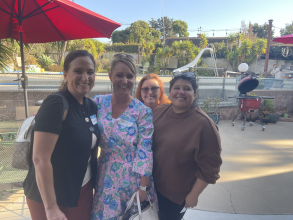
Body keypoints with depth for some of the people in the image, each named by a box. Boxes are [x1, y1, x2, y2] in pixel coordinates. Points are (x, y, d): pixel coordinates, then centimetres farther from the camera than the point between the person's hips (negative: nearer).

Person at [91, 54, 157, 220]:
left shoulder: (143, 111, -12)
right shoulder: (98, 103, -5)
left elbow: (144, 152, -12)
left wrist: (143, 187, -11)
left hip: (132, 177, -2)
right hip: (105, 176, 3)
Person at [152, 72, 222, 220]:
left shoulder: (203, 124, -23)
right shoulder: (159, 111, -6)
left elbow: (209, 167, -17)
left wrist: (194, 195, -11)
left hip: (177, 195, -4)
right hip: (153, 185, 5)